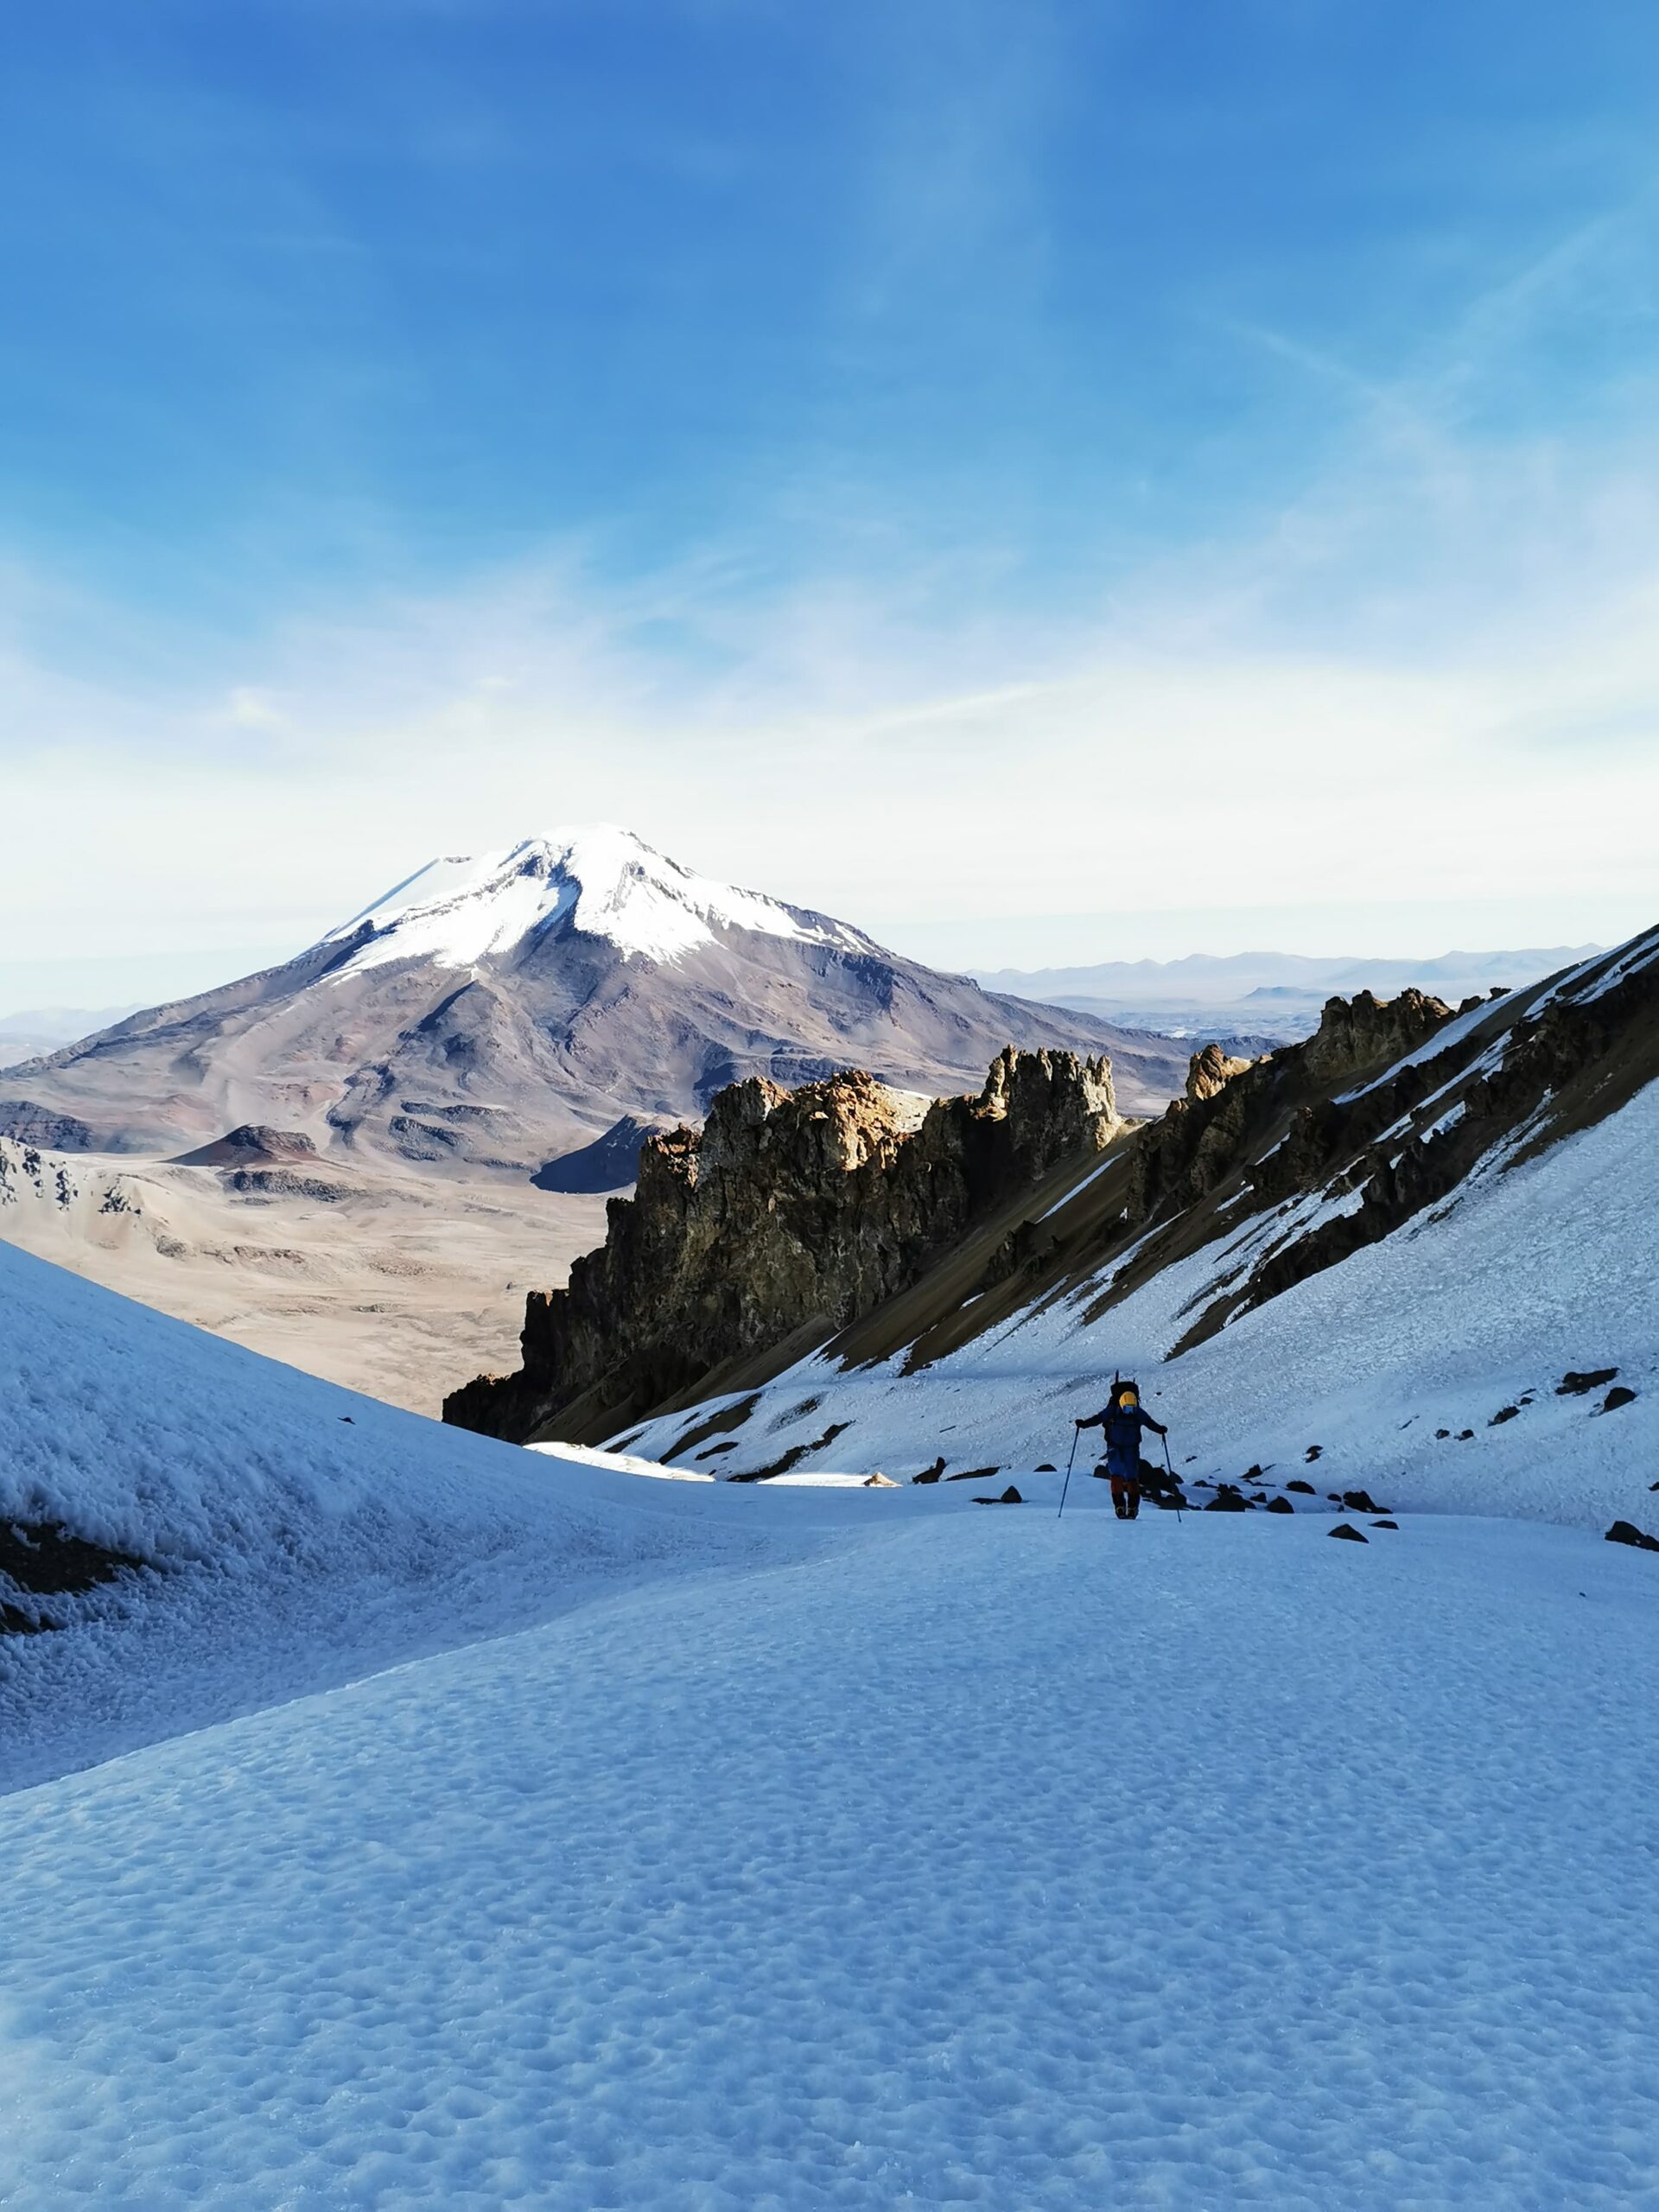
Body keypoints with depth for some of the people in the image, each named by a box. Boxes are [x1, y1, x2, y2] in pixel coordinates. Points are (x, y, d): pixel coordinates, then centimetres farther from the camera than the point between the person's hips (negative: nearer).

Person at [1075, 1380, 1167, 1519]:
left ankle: (1133, 1508, 2)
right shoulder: (1111, 1411, -12)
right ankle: (1119, 1505, -12)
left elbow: (1150, 1422, 5)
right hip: (1115, 1448, -1)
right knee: (1116, 1475, -14)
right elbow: (1097, 1418, -11)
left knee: (1132, 1478, -3)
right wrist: (1083, 1424, -23)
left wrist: (1160, 1429, -8)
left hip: (1132, 1449, 1)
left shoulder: (1139, 1413, -6)